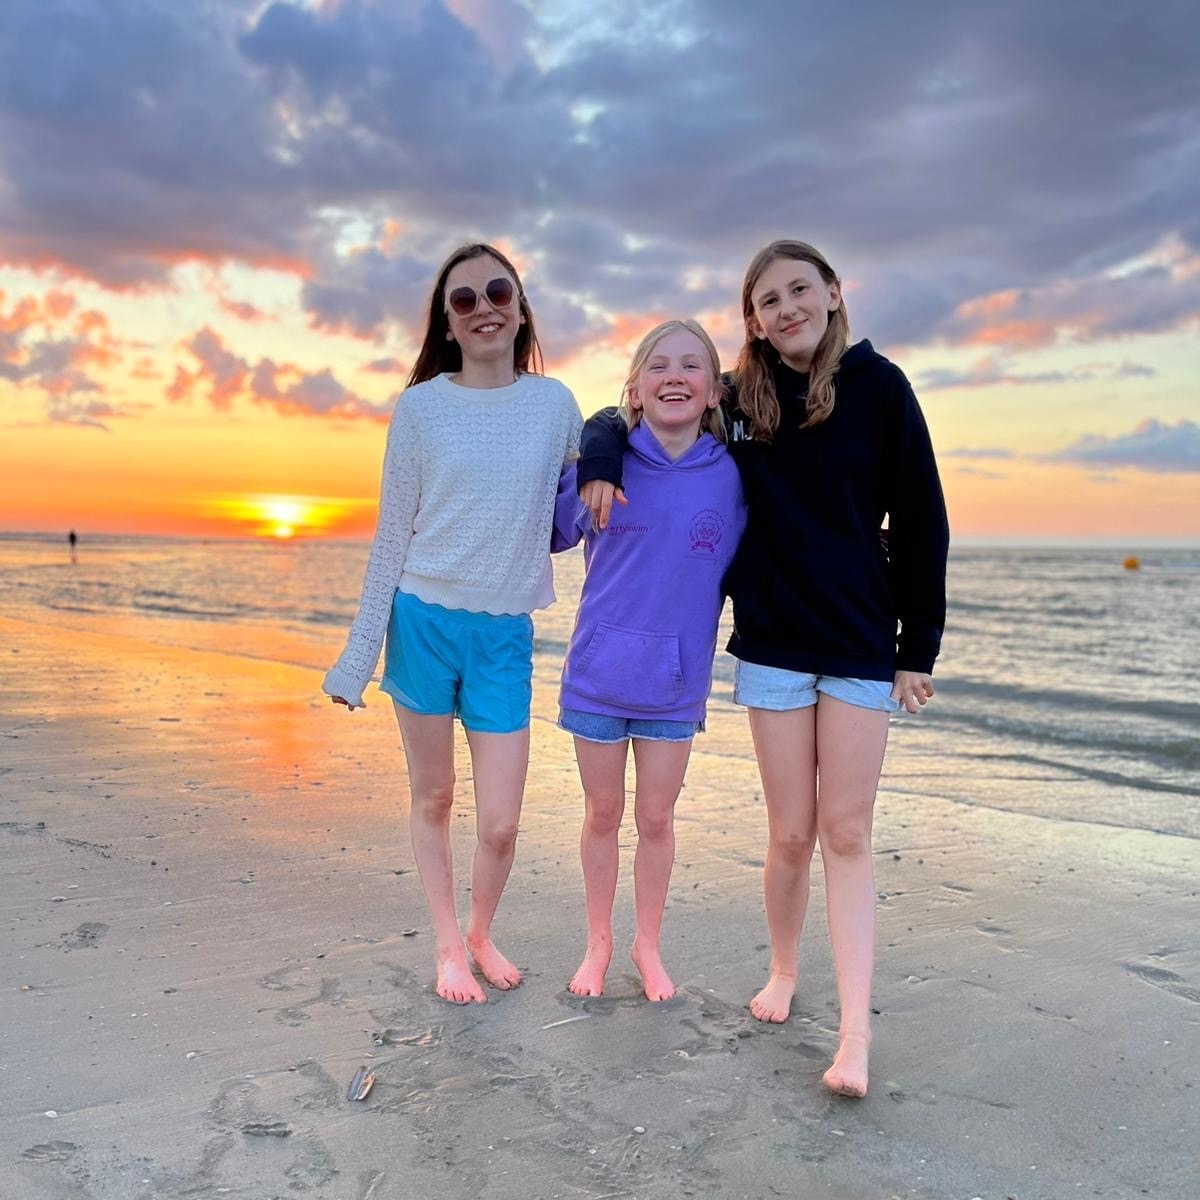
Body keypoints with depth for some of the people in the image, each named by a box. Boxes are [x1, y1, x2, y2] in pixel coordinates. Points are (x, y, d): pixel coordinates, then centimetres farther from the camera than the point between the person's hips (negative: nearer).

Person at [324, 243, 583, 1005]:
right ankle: (448, 944, 32)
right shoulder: (421, 406, -2)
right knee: (433, 798, 12)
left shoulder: (555, 403, 1)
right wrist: (359, 656, 1)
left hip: (506, 635, 1)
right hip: (424, 620, -1)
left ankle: (483, 935, 31)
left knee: (500, 824, 1)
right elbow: (393, 535, 1)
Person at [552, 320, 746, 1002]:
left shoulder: (730, 477, -5)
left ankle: (648, 946, 32)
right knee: (603, 815, 14)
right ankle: (599, 943, 33)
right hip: (599, 672, 0)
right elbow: (549, 535, 7)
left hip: (677, 681, 1)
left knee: (657, 818, 12)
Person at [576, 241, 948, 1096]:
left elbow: (921, 524, -3)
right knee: (792, 834, 7)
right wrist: (600, 462, -10)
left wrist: (919, 649, -3)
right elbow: (625, 416, 13)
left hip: (862, 645, -1)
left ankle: (856, 1033, 3)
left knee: (846, 834, 0)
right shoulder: (736, 399, 1)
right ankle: (784, 969, 31)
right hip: (773, 644, 1)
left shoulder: (877, 387, -4)